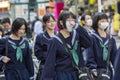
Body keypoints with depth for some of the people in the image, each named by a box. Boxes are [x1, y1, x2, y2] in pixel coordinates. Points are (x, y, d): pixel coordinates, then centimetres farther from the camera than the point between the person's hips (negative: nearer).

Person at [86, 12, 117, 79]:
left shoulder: (111, 39, 11)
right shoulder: (92, 37, -6)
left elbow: (114, 56, 12)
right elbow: (90, 56, -12)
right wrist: (93, 68, -21)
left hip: (108, 70, 5)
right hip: (96, 71, -5)